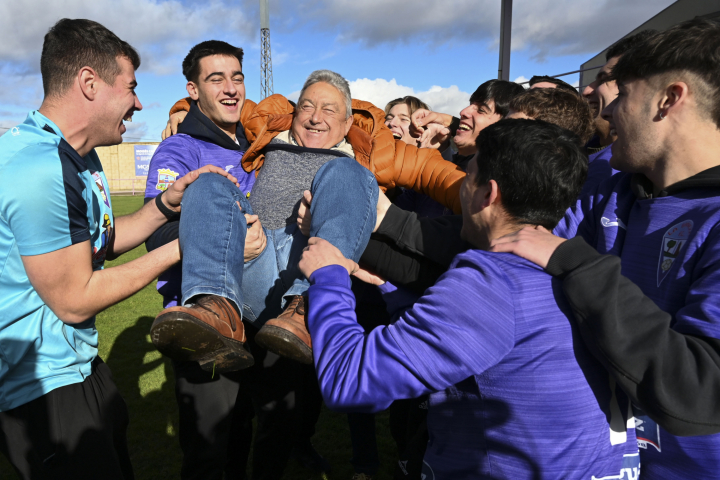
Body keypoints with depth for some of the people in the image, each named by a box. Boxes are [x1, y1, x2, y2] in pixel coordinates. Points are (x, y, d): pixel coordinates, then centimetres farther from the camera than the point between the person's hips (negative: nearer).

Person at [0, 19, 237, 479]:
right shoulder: (41, 170, -28)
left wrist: (168, 203, -4)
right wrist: (179, 250, -18)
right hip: (41, 386, -10)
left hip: (78, 363, 10)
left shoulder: (79, 157, 5)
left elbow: (103, 241, 10)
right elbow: (74, 301, -23)